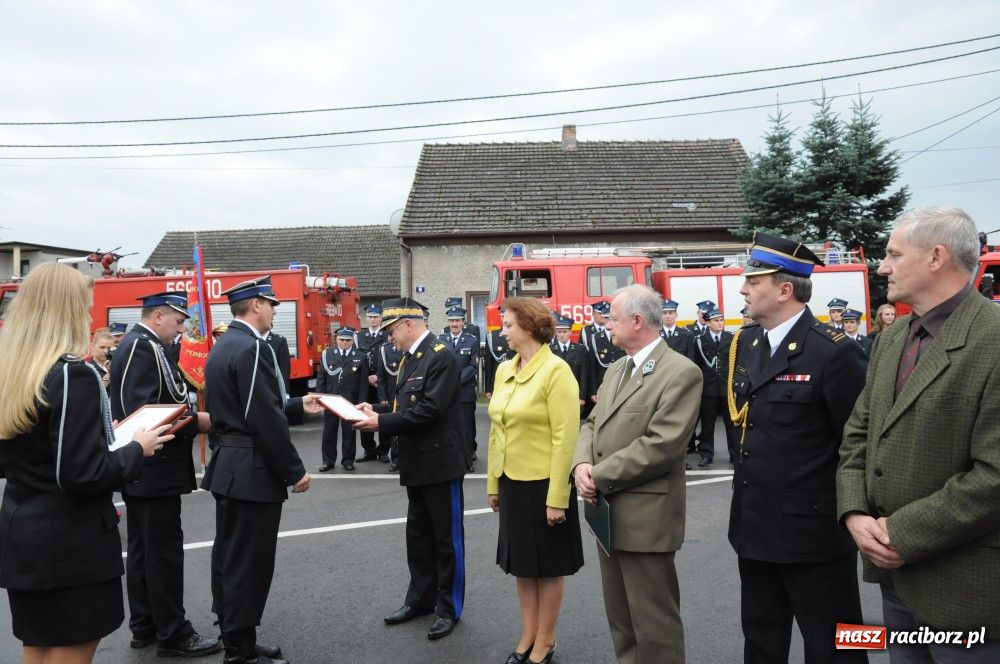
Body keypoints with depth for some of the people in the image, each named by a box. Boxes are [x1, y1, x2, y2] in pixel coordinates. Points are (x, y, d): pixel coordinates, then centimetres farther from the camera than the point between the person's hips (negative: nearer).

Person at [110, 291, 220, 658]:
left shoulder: (136, 344, 15)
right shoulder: (145, 347, -18)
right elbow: (141, 413, -26)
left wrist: (190, 415, 7)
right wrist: (197, 421, -20)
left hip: (140, 469, 11)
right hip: (155, 469, -11)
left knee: (143, 549, 15)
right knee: (165, 550, -2)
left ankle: (144, 626, 26)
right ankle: (173, 634, 7)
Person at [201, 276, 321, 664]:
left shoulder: (222, 346, 12)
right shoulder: (253, 348, -19)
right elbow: (264, 420, -24)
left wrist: (299, 406, 15)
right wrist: (294, 471, -16)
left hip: (228, 467, 11)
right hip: (252, 473, -11)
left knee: (229, 558, 17)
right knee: (248, 562, 0)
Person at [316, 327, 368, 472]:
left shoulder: (361, 357, 0)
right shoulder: (326, 354, 4)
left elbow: (363, 383, -1)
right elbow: (320, 378, 5)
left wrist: (361, 403, -7)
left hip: (351, 402, -1)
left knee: (349, 432, 8)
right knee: (329, 431, 8)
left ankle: (348, 460, 20)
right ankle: (328, 460, 19)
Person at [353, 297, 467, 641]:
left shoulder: (441, 356, -17)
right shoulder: (409, 358, 11)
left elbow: (430, 410, -25)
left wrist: (381, 423, -21)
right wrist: (377, 409, -3)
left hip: (440, 462, -9)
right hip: (416, 463, 9)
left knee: (447, 538, 5)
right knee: (418, 535, 18)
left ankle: (450, 607, 18)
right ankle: (421, 598, 32)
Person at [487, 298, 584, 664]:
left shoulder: (556, 370, -16)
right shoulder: (504, 370, 5)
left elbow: (565, 438, -18)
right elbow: (496, 431, 11)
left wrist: (557, 497, -19)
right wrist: (492, 483, 12)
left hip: (543, 484, -7)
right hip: (512, 482, 7)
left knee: (548, 567, 9)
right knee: (521, 563, 17)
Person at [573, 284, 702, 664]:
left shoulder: (681, 372, -15)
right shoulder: (615, 369, 13)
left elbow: (661, 445, -22)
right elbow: (593, 423, 13)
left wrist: (599, 477, -17)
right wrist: (582, 464, -8)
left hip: (646, 518, -8)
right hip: (609, 514, 9)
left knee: (654, 624, 4)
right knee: (620, 618, 21)